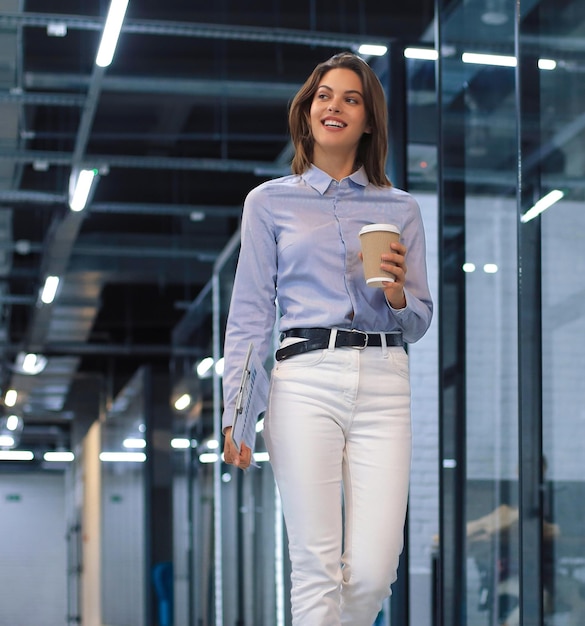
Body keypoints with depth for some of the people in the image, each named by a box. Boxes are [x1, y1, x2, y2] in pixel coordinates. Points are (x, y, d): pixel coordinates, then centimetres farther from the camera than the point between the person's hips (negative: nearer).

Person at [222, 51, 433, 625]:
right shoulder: (270, 201, 12)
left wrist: (397, 293, -5)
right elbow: (250, 312, 8)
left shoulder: (400, 208, 16)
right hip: (304, 380, -1)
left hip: (383, 383, 2)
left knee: (373, 572, -6)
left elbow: (419, 322, 18)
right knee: (317, 566, -6)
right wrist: (234, 412, -1)